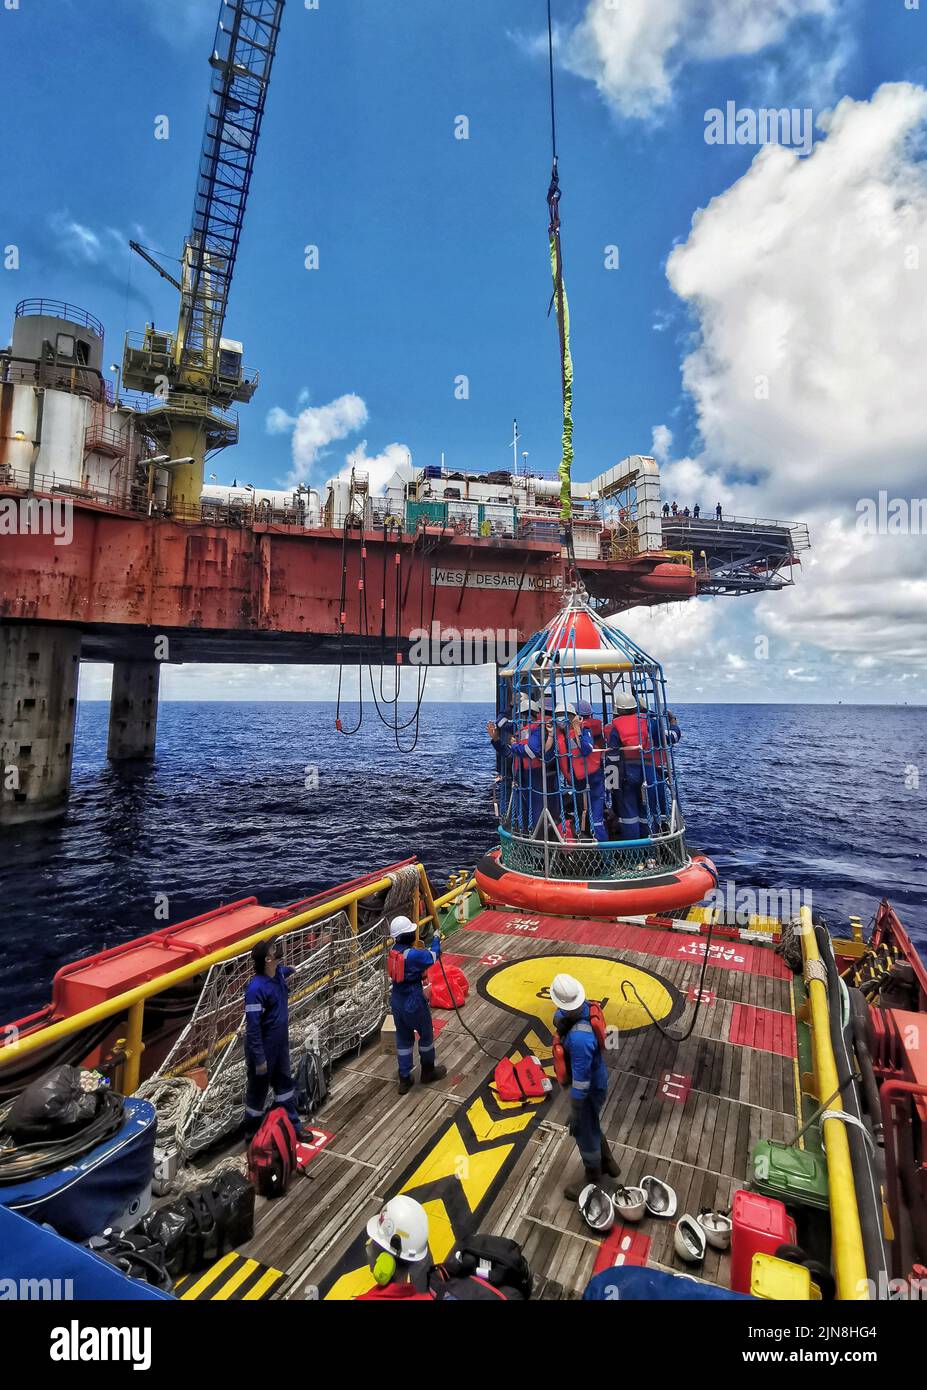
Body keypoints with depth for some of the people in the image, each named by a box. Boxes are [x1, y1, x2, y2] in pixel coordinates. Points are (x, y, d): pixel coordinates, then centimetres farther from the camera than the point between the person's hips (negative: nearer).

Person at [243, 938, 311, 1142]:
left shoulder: (279, 973, -7)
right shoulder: (256, 988, -30)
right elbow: (253, 1026, -25)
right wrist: (259, 1058, -22)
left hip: (281, 1045, 8)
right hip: (263, 1049, -8)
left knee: (285, 1084, 22)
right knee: (258, 1091, 14)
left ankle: (292, 1125, 40)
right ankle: (252, 1133, 36)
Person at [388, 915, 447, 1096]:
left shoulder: (394, 951, -5)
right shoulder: (413, 954, -28)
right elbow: (432, 956, -9)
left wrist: (434, 944, 4)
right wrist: (436, 939, 6)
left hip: (397, 1001, 7)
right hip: (414, 1003, -7)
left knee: (403, 1039, 19)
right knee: (426, 1035, 17)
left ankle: (404, 1079, 28)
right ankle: (428, 1072, 36)